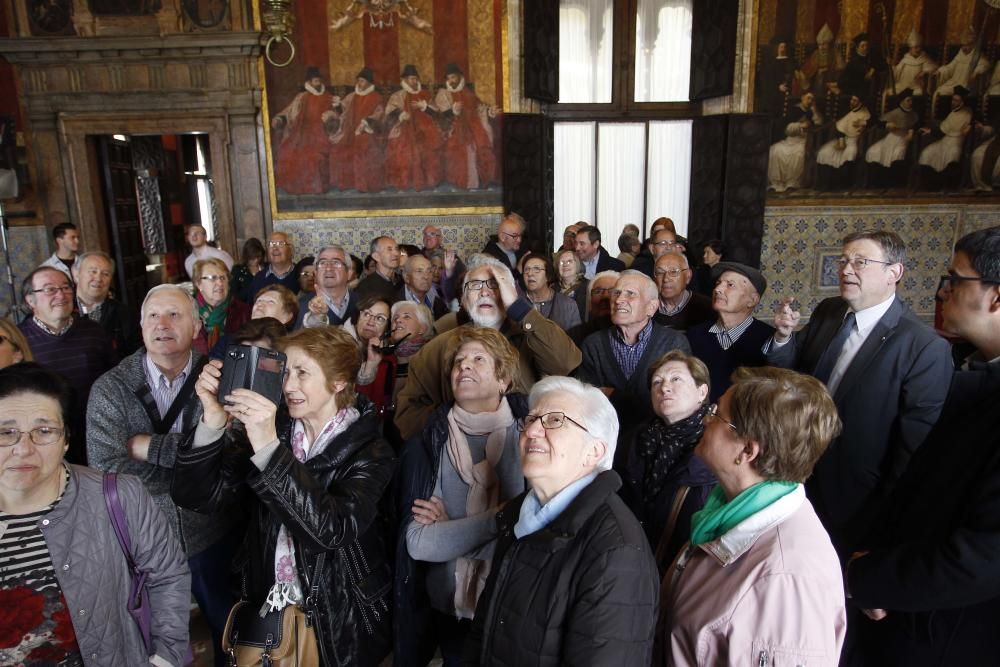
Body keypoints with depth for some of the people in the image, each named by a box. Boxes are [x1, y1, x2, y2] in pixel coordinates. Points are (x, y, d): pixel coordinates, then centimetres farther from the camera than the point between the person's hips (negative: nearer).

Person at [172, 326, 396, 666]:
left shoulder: (369, 452, -15)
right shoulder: (271, 426, -4)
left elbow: (331, 530, -31)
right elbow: (198, 496, -10)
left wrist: (268, 448, -37)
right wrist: (213, 421, -26)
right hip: (266, 609, 3)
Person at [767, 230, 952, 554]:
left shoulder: (925, 347, -21)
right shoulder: (827, 312, -1)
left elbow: (917, 445, -18)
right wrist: (784, 337, -13)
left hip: (857, 507, -5)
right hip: (802, 479, 5)